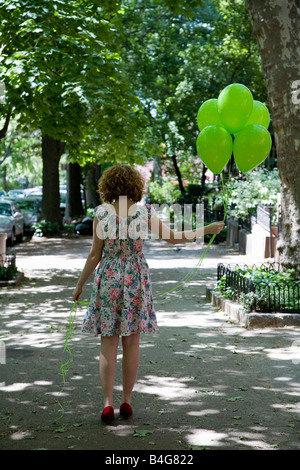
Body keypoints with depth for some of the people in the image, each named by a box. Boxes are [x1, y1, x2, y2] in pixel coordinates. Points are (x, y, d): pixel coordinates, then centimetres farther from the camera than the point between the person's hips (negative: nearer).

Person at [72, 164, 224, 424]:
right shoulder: (145, 212, -5)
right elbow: (173, 237, 1)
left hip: (108, 279, -1)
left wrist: (80, 284, 6)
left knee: (108, 344, 5)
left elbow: (95, 254, -5)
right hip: (136, 280, 1)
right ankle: (126, 401, 16)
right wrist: (206, 230, 14)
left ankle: (108, 403, 0)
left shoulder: (102, 213, -7)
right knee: (132, 342, 11)